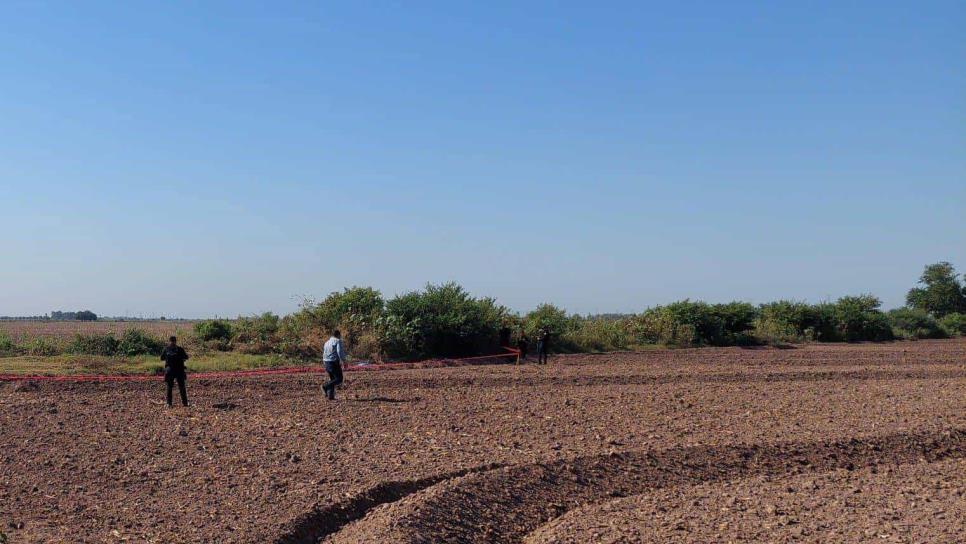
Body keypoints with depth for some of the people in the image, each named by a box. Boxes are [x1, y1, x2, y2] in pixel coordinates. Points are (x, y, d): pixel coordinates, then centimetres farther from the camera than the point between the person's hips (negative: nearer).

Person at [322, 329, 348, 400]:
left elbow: (324, 354, 20)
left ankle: (330, 396, 6)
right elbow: (340, 351, -18)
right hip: (334, 362, -8)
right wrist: (344, 360, -15)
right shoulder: (338, 341, -5)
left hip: (327, 362, 8)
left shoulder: (327, 342, 19)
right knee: (339, 379, -4)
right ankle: (326, 386, -20)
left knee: (332, 379, 14)